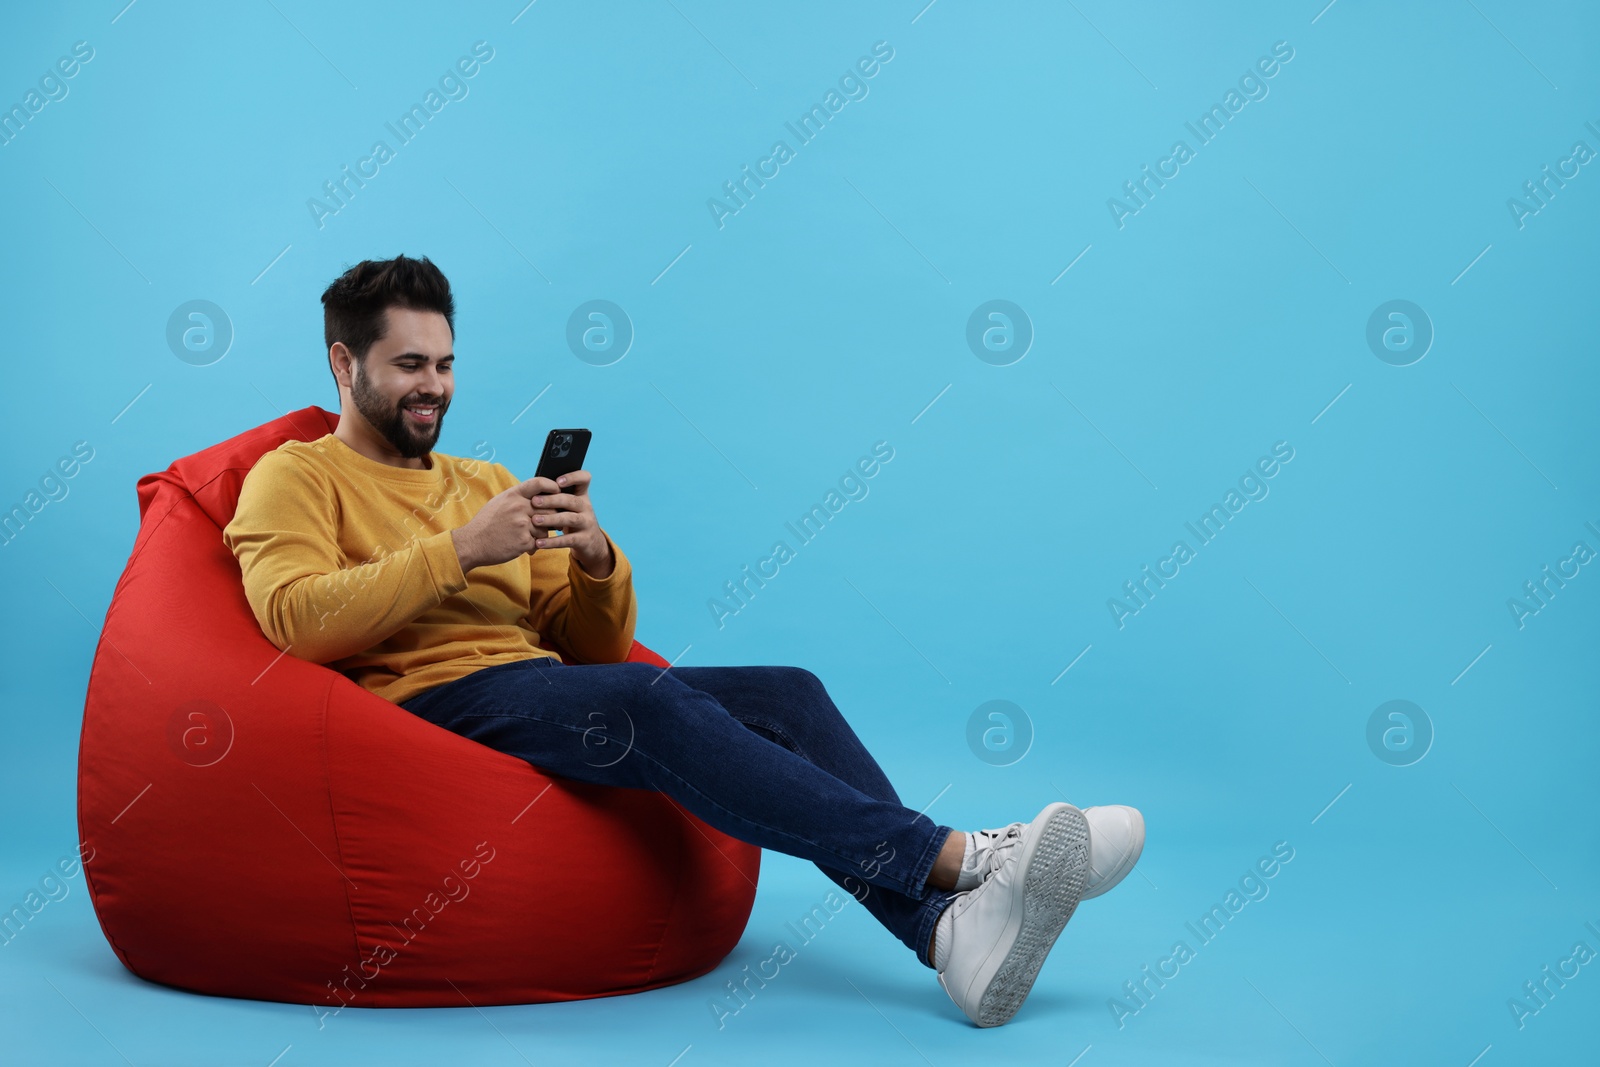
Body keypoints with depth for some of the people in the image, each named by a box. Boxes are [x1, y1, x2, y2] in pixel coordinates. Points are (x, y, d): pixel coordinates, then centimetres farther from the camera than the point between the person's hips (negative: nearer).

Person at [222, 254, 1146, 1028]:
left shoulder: (486, 481, 27)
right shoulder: (293, 478, 11)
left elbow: (599, 643, 19)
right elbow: (296, 620, -11)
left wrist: (595, 556, -3)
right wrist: (460, 550, -17)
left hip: (551, 693, 6)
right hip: (428, 702, -6)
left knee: (787, 694, -16)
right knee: (650, 702, -33)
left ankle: (951, 928, -32)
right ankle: (956, 855, -35)